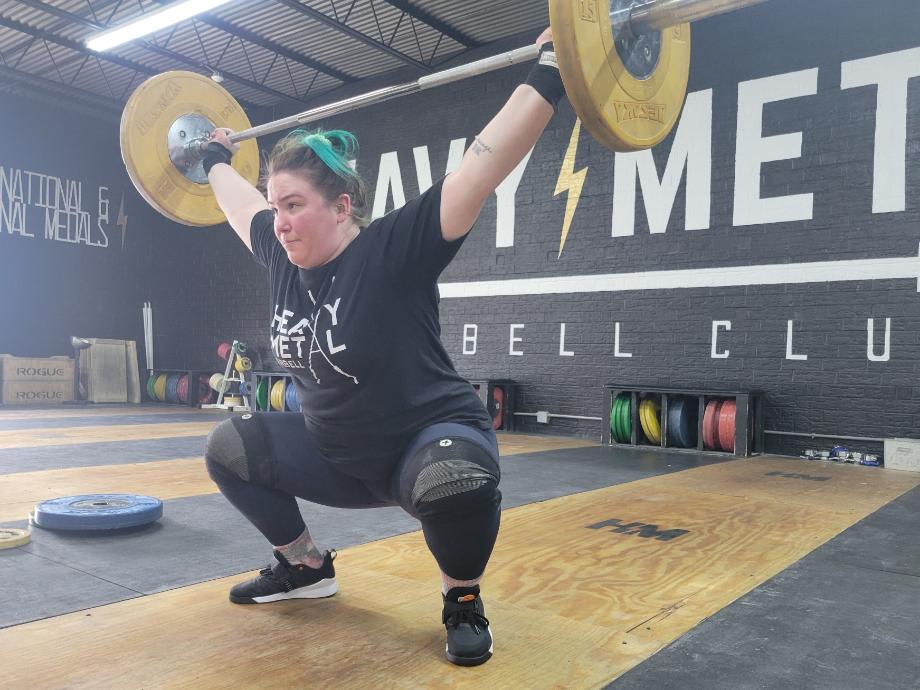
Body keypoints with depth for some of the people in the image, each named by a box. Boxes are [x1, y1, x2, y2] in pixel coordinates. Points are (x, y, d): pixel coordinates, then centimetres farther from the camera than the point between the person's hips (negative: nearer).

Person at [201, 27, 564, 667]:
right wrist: (217, 160, 31)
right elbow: (241, 204, 18)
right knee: (229, 448, 5)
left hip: (433, 436, -7)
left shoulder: (394, 251, -21)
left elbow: (484, 167, -28)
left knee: (457, 482, -40)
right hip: (337, 455, 7)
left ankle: (463, 600, -8)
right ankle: (306, 568, 21)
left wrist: (549, 74, -30)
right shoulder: (285, 259, -3)